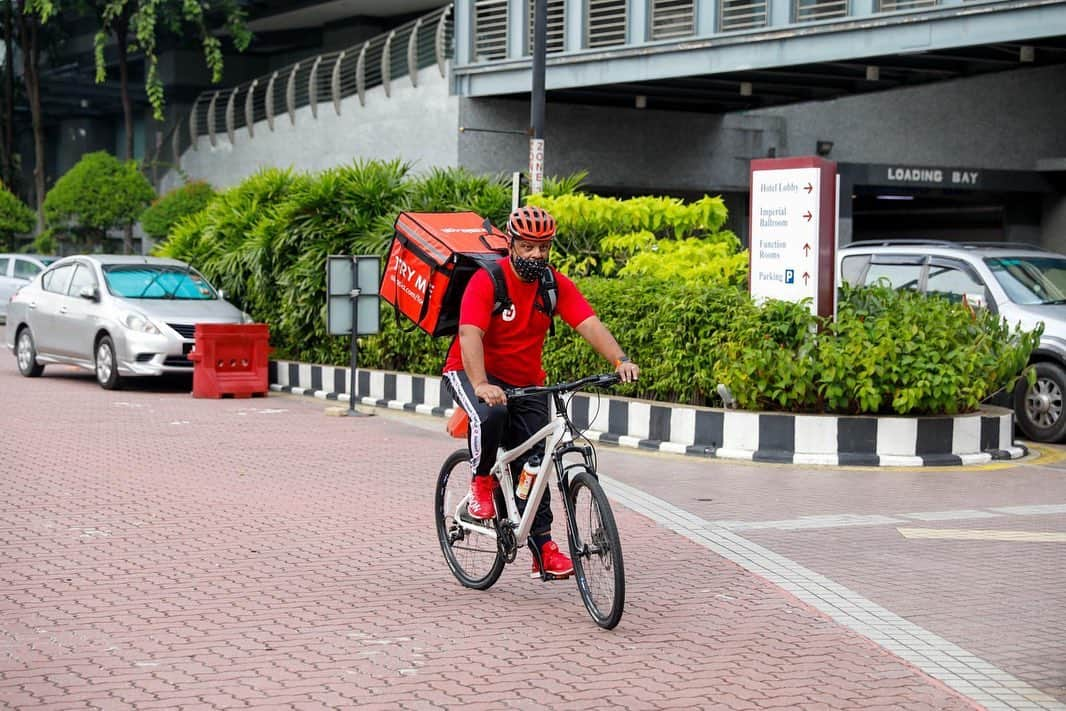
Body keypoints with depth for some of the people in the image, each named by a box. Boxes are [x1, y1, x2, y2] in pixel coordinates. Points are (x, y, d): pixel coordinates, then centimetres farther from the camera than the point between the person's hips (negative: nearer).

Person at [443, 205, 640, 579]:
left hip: (525, 382, 4)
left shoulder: (556, 285, -7)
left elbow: (589, 324, -19)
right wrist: (481, 385, -47)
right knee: (490, 414, -36)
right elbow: (470, 335, -31)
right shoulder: (486, 281, -20)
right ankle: (481, 482, -10)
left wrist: (620, 360, -37)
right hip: (472, 371, -4)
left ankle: (543, 547, 5)